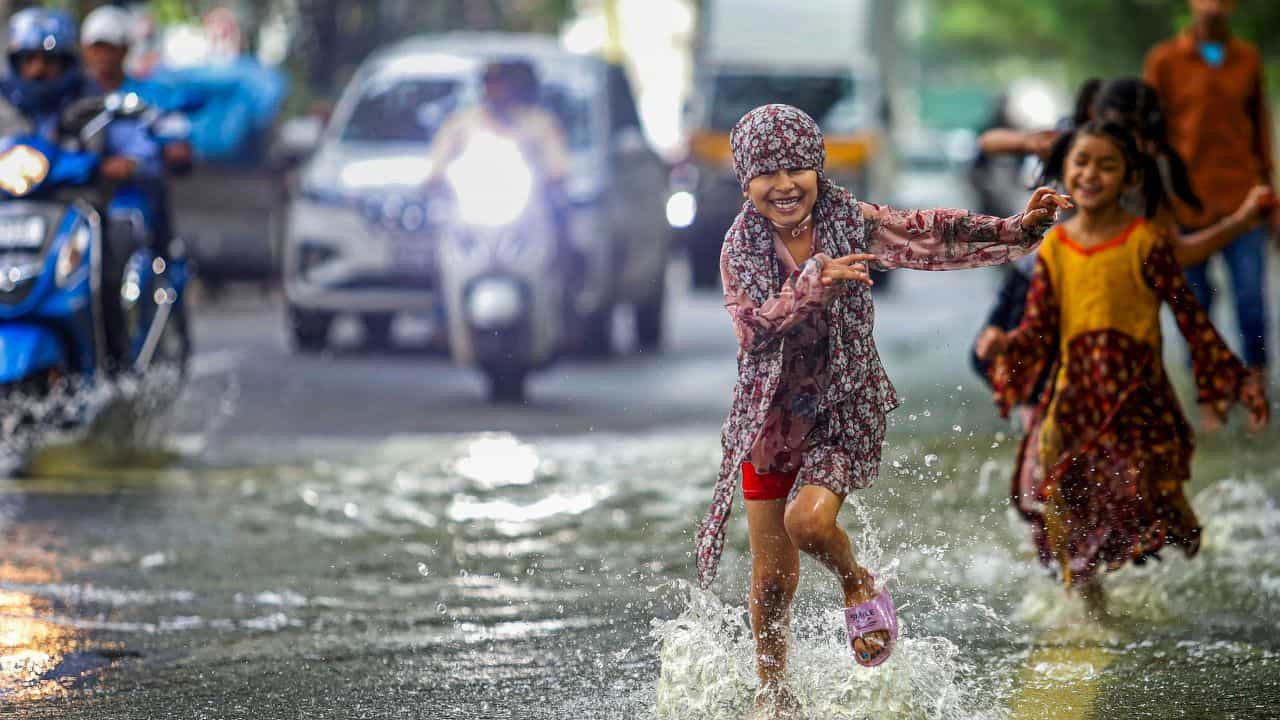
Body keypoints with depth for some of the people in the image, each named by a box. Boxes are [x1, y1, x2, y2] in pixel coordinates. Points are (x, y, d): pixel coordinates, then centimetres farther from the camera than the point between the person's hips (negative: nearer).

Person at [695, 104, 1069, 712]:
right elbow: (755, 328, -21)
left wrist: (1018, 228, -20)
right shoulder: (743, 246, -9)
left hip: (843, 412, -1)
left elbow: (931, 235, -10)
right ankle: (771, 690, 29)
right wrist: (813, 284, -37)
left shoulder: (851, 223, -9)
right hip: (771, 417, 1)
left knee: (808, 520, -28)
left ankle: (858, 584, 6)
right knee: (771, 578, 6)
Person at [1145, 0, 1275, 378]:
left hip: (1241, 195, 1)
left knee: (1251, 295, -6)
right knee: (1195, 299, 4)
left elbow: (1260, 125, 16)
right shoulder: (1165, 60, 3)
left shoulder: (1249, 59, 10)